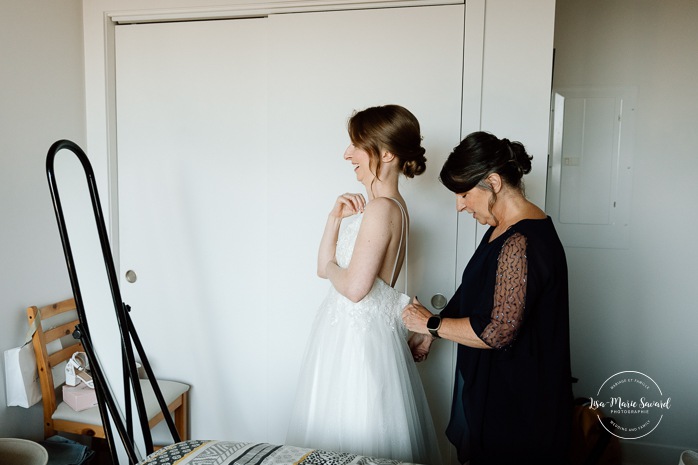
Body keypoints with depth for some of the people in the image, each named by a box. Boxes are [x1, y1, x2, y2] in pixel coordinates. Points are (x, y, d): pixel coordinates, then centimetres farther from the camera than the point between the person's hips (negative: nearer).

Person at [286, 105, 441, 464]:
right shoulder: (382, 204, 10)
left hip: (359, 335, -10)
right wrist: (336, 217, -2)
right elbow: (325, 267, 10)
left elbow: (354, 287, -25)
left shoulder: (380, 208, -20)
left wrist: (331, 268, -5)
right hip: (348, 328, 10)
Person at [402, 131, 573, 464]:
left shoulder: (521, 243, -26)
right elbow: (474, 294, 15)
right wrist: (428, 334, 13)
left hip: (514, 397, -9)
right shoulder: (503, 229, 6)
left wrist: (431, 323, -15)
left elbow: (498, 331, -28)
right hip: (487, 378, 9)